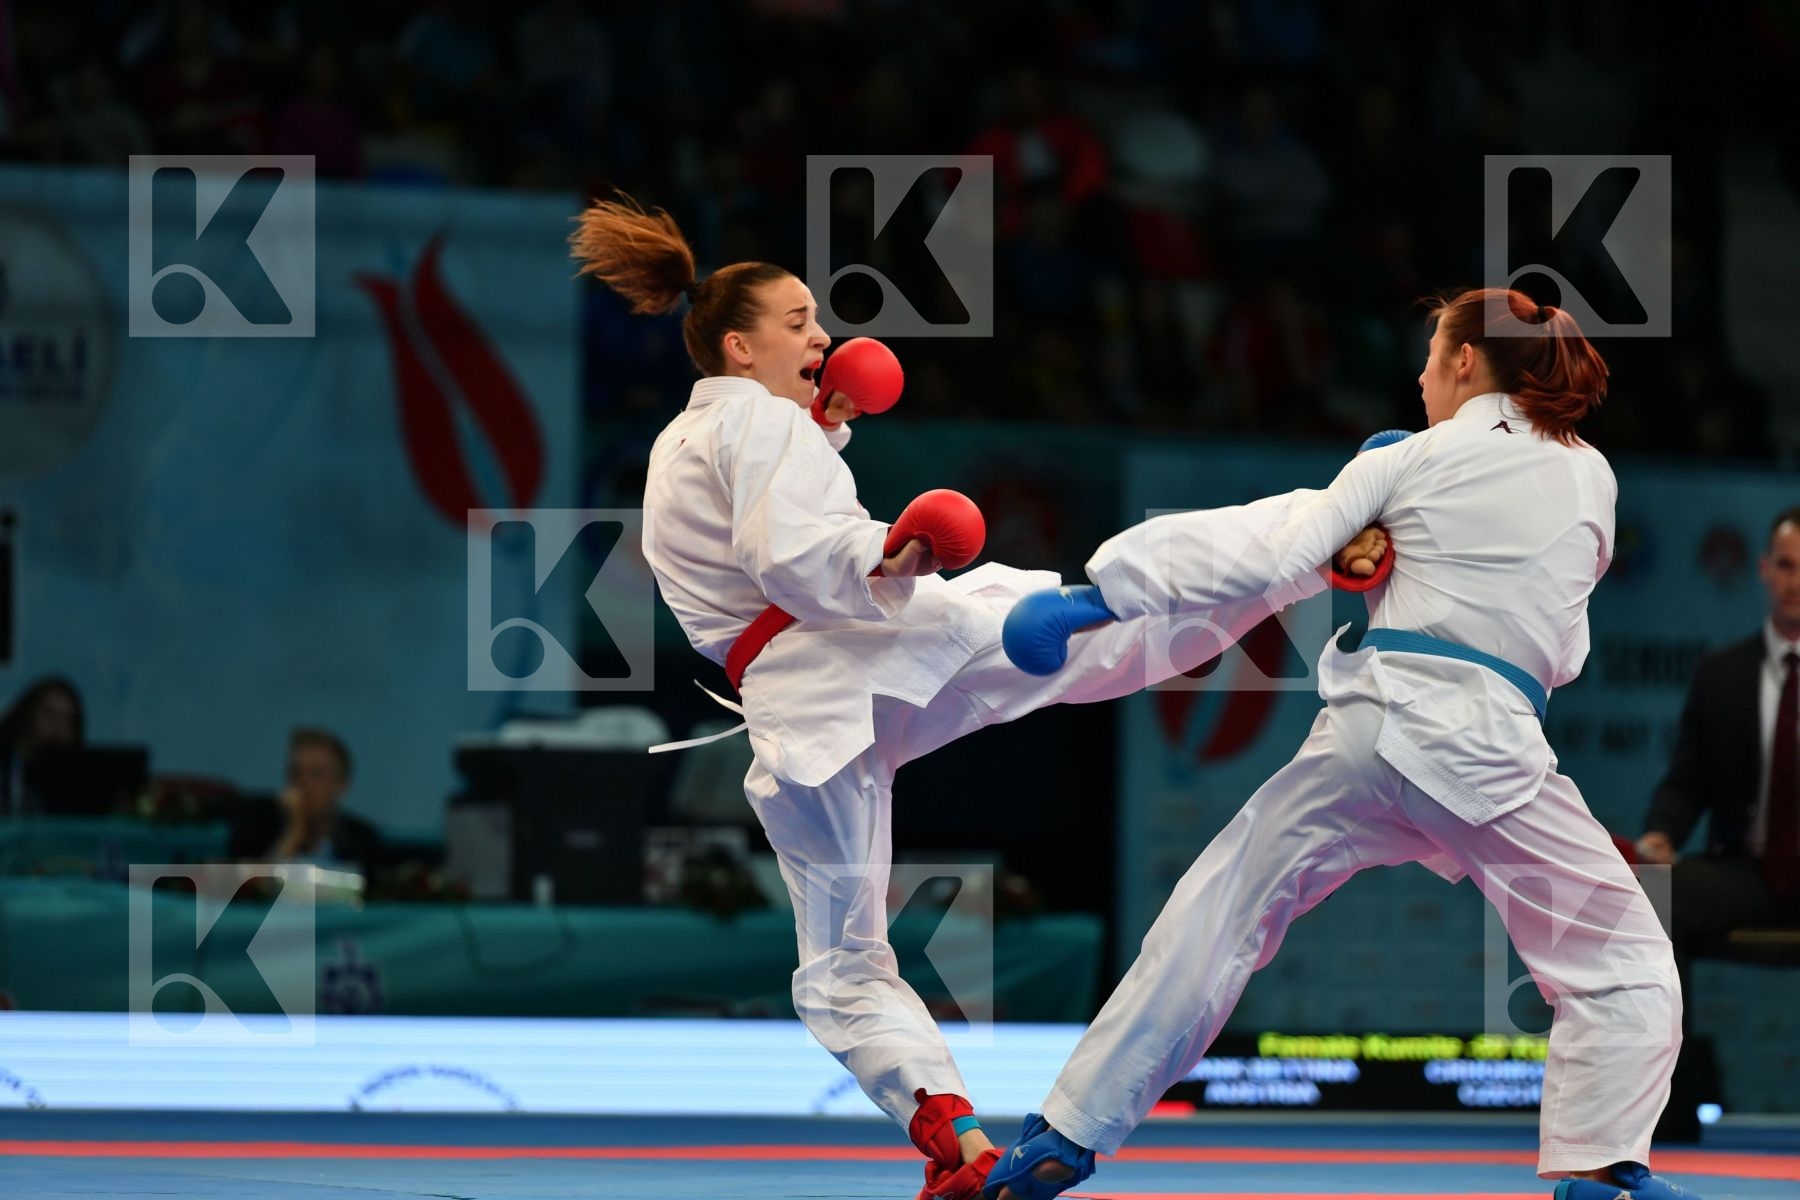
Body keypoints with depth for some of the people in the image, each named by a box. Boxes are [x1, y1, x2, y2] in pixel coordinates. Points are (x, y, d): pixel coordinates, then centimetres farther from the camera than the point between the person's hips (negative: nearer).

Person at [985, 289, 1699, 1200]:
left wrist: (1105, 588, 4)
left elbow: (1267, 556, 1)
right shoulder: (1591, 478, 12)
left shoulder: (1407, 463, 9)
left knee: (1212, 922, 13)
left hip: (1370, 719, 1)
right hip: (1491, 744, -1)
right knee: (1621, 967, 9)